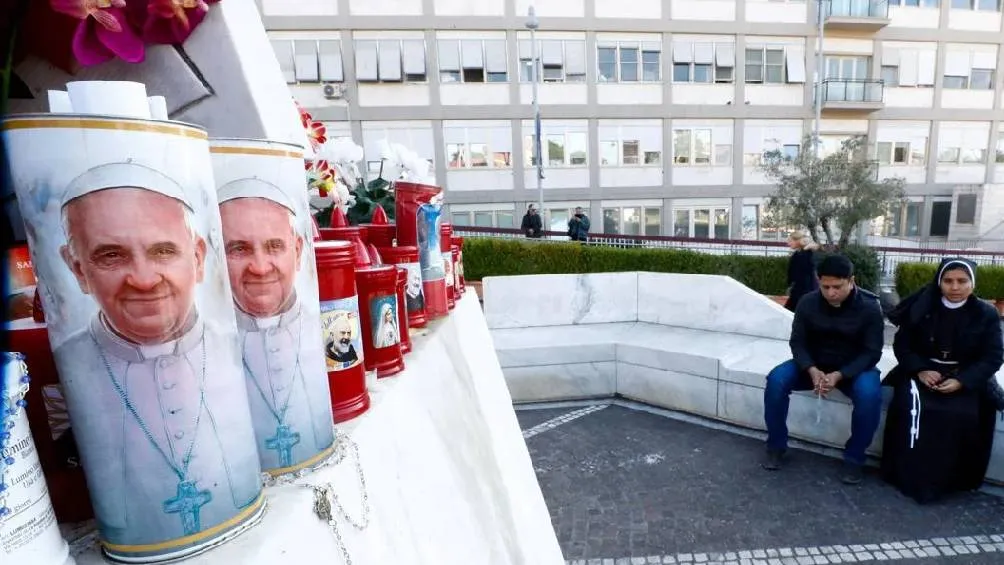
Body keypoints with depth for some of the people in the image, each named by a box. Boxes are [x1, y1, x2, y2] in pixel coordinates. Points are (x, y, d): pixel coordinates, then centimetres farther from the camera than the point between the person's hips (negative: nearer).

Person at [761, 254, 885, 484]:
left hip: (853, 368, -1)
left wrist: (839, 375, -29)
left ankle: (854, 457, -10)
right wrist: (812, 370, -26)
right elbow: (797, 342, -7)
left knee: (870, 394, -34)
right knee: (776, 379, -25)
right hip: (814, 364, 1)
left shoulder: (869, 307, -15)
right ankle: (776, 446, -8)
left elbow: (871, 352, -14)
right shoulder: (808, 302, -11)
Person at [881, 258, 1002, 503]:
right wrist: (920, 370, -16)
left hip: (965, 379, 0)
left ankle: (947, 480, -10)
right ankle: (910, 477, -18)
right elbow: (901, 344, 2)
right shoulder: (921, 307, 0)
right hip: (921, 371, 0)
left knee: (963, 416, -28)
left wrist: (961, 380, -18)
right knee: (912, 406, -29)